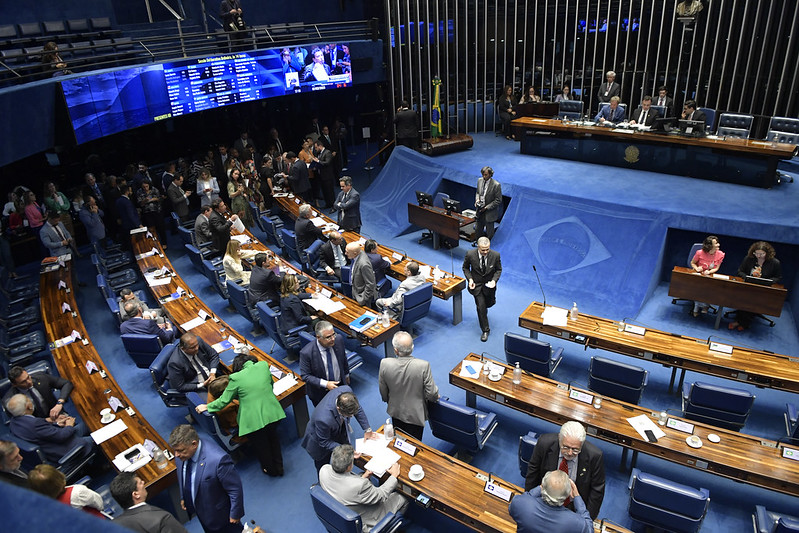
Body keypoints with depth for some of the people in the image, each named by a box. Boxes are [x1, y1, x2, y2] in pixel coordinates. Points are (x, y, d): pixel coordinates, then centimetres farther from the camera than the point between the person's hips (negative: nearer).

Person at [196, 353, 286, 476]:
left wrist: (207, 407, 12)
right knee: (273, 438, 31)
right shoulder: (264, 365, -4)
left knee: (261, 447, 23)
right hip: (272, 414, 4)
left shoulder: (236, 378, -14)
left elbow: (224, 400, -4)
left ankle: (270, 470, 46)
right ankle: (279, 467, 45)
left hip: (254, 420, -3)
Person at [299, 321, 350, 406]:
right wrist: (325, 384, -30)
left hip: (340, 385, 4)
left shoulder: (338, 339, -18)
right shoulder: (306, 353, -31)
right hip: (320, 392, -3)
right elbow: (305, 376, -21)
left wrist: (346, 374, 15)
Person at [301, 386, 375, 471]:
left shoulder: (346, 390, -35)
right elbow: (324, 442, -26)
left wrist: (367, 429, -11)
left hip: (340, 433, 5)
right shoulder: (324, 419, -48)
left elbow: (357, 407, -12)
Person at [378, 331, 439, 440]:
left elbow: (383, 392, -6)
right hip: (415, 414, -2)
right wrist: (435, 397, 6)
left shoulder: (385, 364, -23)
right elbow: (431, 394, -19)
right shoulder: (423, 366, -30)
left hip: (396, 411, 2)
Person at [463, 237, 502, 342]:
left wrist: (494, 280, -20)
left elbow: (499, 269, -4)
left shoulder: (495, 255, -21)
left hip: (489, 284, 2)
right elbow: (465, 267, -4)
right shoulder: (470, 254, -22)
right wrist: (470, 279, -18)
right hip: (476, 284, -1)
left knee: (490, 303, 19)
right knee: (481, 306, -5)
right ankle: (485, 330, 11)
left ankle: (483, 307, 58)